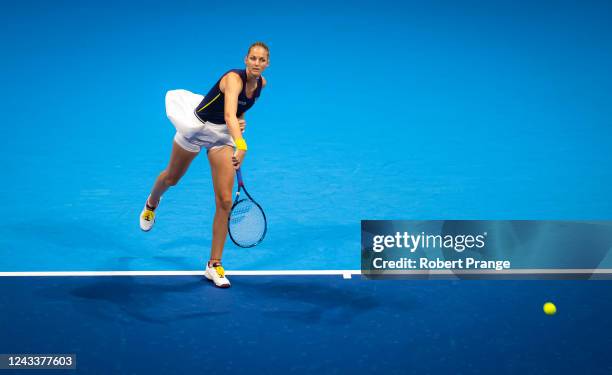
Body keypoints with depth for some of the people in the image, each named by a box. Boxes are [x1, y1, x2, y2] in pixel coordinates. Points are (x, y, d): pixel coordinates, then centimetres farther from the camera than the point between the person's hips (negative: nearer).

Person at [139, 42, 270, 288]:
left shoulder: (261, 83, -10)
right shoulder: (234, 78, -33)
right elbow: (229, 115, -53)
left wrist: (241, 121, 2)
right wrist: (241, 146, -66)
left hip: (223, 135, 4)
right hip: (196, 126, -4)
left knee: (225, 201, -8)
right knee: (172, 178, 23)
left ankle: (214, 265, 4)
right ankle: (151, 204, 62)